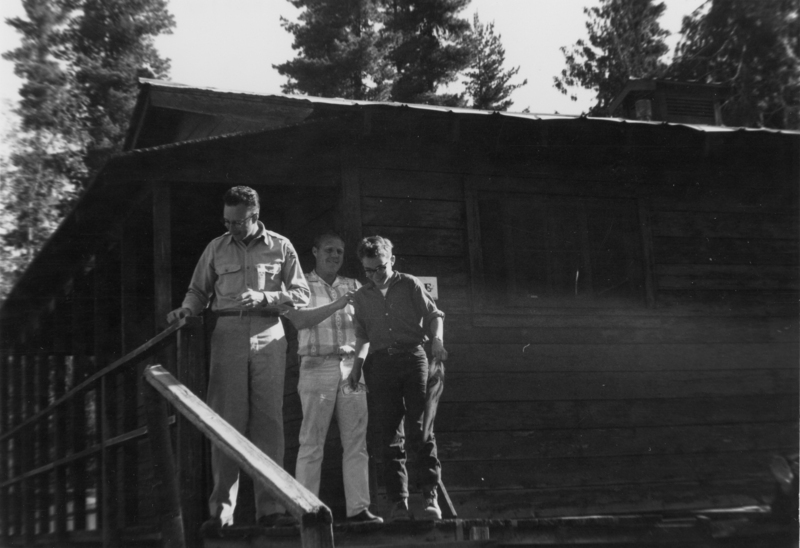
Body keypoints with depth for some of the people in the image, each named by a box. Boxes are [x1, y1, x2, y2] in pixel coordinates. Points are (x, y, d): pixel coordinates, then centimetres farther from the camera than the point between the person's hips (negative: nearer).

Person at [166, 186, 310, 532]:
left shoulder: (280, 247, 9)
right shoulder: (216, 249, 12)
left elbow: (301, 295, 6)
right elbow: (198, 291, 17)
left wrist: (263, 297, -8)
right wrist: (187, 309, -4)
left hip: (268, 338, 0)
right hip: (228, 337, 1)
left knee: (268, 421, -2)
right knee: (226, 422, -5)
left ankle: (269, 507, 0)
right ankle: (221, 509, -4)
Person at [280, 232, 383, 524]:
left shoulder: (353, 286, 18)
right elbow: (300, 319, -10)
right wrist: (335, 306, -18)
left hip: (352, 366, 4)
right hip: (317, 366, -4)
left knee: (356, 441, 0)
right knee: (312, 442, -4)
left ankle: (358, 506, 2)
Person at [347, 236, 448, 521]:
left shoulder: (410, 285, 8)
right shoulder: (361, 297, 16)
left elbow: (434, 315, 7)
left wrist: (436, 339, -10)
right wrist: (357, 365, 13)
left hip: (412, 356, -2)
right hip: (380, 364, 3)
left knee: (420, 429, -11)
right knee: (390, 435, -1)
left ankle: (430, 497, -10)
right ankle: (399, 502, 0)